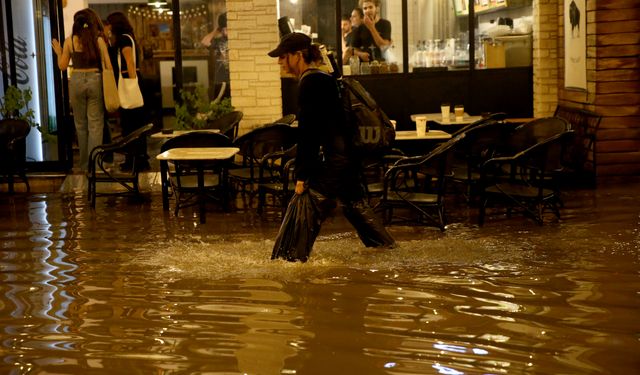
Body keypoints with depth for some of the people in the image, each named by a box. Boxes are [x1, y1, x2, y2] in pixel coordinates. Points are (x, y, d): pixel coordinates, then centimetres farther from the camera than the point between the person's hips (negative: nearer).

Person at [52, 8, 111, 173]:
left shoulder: (70, 41, -2)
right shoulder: (99, 40, -3)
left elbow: (62, 66, 4)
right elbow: (108, 65, -3)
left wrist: (58, 52, 22)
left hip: (77, 81, 1)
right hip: (95, 79, -1)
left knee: (80, 124, 14)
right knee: (95, 124, 3)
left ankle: (84, 164, 21)